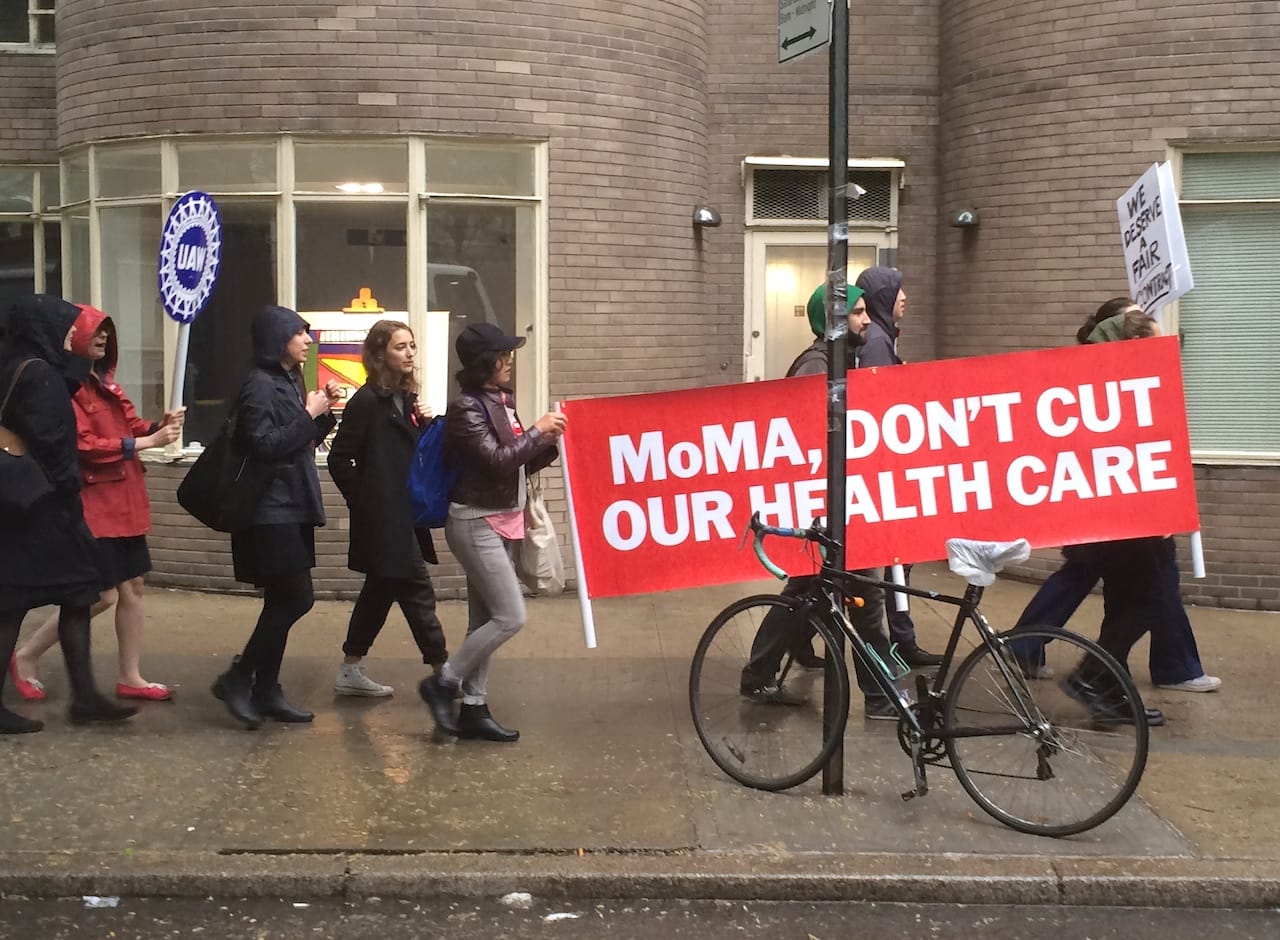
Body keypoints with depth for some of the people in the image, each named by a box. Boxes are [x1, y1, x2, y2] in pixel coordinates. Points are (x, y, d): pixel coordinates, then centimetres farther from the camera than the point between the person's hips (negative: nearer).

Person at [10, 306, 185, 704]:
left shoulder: (106, 383, 16)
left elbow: (130, 428, 16)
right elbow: (83, 446, -20)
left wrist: (159, 426, -6)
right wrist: (145, 442, -20)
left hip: (121, 501, 9)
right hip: (91, 503, -9)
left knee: (132, 588, 9)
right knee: (102, 595, -6)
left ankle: (130, 677, 16)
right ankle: (26, 656, 10)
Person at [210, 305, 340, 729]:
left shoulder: (290, 382, 16)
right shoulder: (260, 384, -13)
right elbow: (263, 445, -21)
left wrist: (323, 412, 6)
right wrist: (308, 415, -16)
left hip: (292, 508, 9)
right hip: (270, 512, -9)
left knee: (282, 602, 10)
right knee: (297, 598, -10)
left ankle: (266, 691, 16)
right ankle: (237, 678, 0)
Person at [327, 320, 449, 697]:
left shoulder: (407, 400, 12)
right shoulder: (366, 401, -13)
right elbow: (340, 459, -14)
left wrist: (427, 424, -2)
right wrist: (363, 500, -10)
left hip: (404, 516, 9)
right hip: (384, 518, -9)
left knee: (380, 591, 14)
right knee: (418, 593, -5)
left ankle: (351, 672, 24)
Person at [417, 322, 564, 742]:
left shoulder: (502, 401, 10)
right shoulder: (466, 408, -14)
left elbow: (517, 464, 15)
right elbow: (496, 461, -22)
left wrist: (551, 444, 1)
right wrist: (537, 430, -14)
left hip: (501, 521, 9)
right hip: (476, 522, -9)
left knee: (484, 620, 10)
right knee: (510, 616, -10)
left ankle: (473, 708, 16)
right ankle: (442, 683, 3)